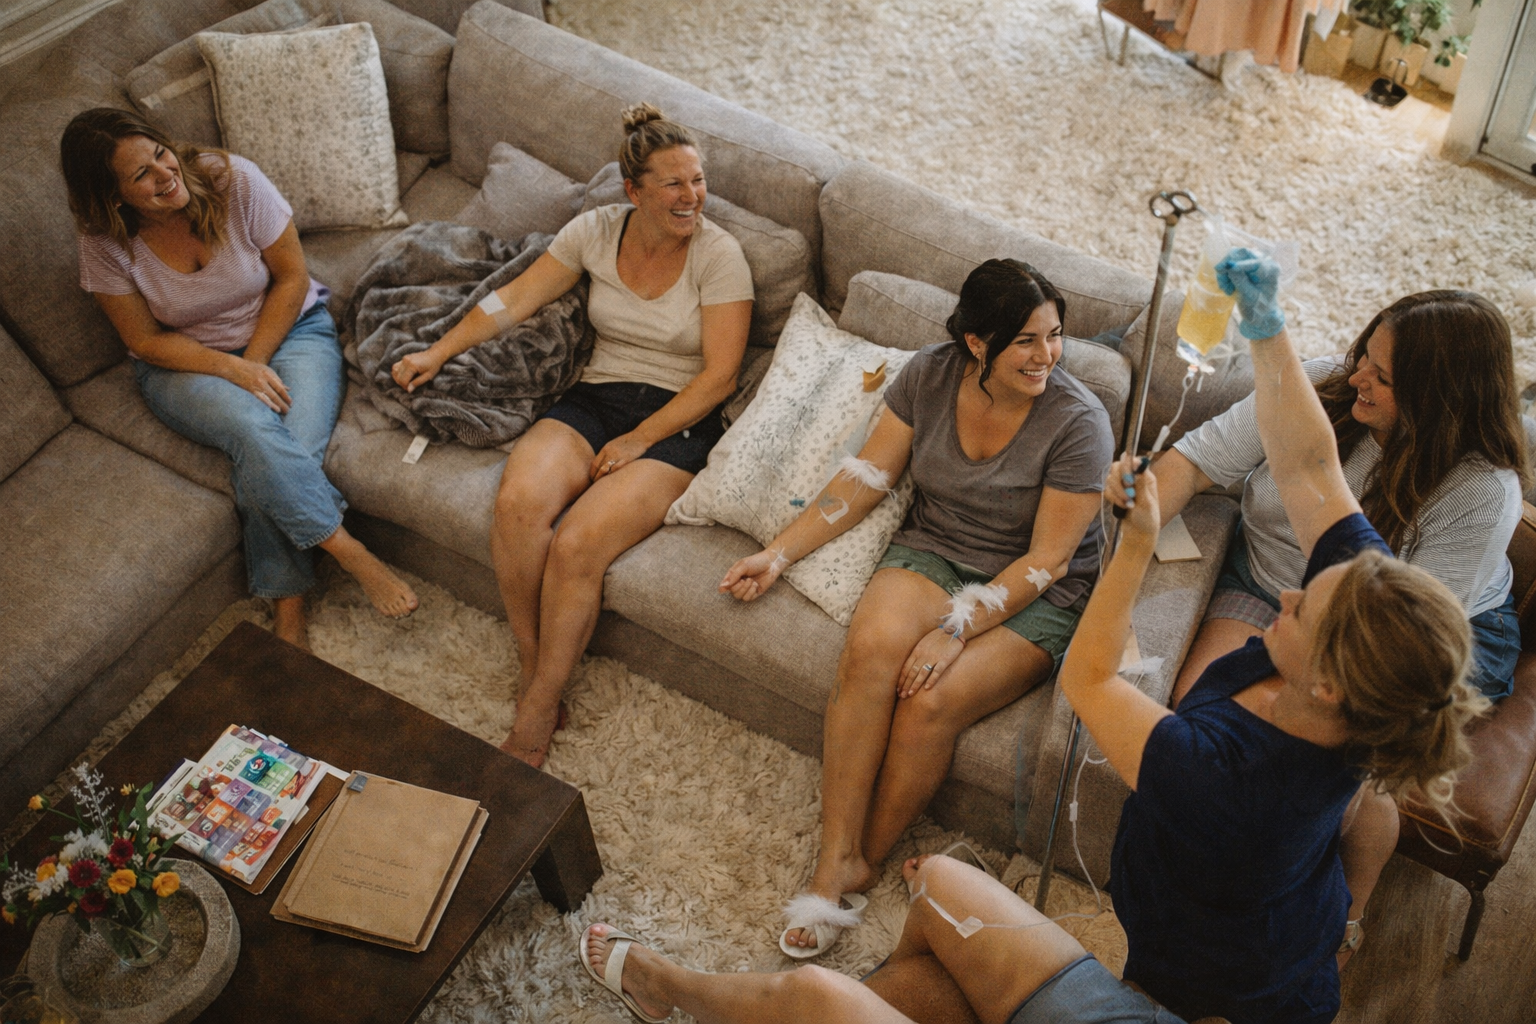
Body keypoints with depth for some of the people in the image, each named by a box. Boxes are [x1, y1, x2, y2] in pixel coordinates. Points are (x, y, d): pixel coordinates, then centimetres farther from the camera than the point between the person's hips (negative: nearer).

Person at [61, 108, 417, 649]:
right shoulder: (105, 242, -14)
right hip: (185, 362, 0)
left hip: (286, 329, 0)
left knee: (279, 455, -28)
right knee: (255, 429, -34)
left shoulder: (235, 180, -16)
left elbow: (292, 279, -7)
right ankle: (353, 555, -23)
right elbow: (146, 340, -7)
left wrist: (255, 363, -15)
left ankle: (286, 607, -16)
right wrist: (233, 370, -23)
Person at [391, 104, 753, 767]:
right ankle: (534, 674, -10)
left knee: (576, 546, -27)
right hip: (594, 399, 4)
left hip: (677, 420, -4)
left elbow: (719, 375, -10)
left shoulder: (718, 254, -6)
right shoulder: (596, 231, 5)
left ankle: (535, 719, -10)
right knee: (518, 502, -28)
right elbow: (514, 299, 9)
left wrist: (640, 440, -15)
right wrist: (438, 352, 0)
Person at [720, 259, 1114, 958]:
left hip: (1033, 599, -3)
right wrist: (779, 553, -3)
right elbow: (867, 478, 3)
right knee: (871, 647, -30)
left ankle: (866, 861, -3)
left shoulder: (1078, 422, -17)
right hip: (933, 552, 3)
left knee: (930, 700, -29)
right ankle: (834, 858, -20)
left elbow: (1046, 562, -15)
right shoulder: (930, 375, -4)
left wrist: (956, 629, -24)